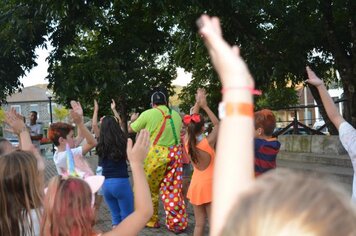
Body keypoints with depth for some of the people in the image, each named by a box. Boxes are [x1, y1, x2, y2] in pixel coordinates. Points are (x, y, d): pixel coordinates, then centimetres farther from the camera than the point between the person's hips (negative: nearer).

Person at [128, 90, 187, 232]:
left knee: (150, 189, 13)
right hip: (174, 154, 4)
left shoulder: (148, 114, -5)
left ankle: (152, 220, 22)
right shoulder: (176, 115, 6)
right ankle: (177, 223, 11)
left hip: (156, 155, -4)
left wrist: (133, 120, 30)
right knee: (173, 190, 9)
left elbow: (130, 129, 8)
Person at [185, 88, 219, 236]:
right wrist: (205, 106, 0)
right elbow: (217, 124, -2)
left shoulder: (188, 143, -3)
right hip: (209, 185, -5)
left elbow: (191, 123, 10)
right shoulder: (208, 142, -15)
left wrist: (197, 104, 10)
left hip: (196, 185, 5)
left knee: (199, 223, 11)